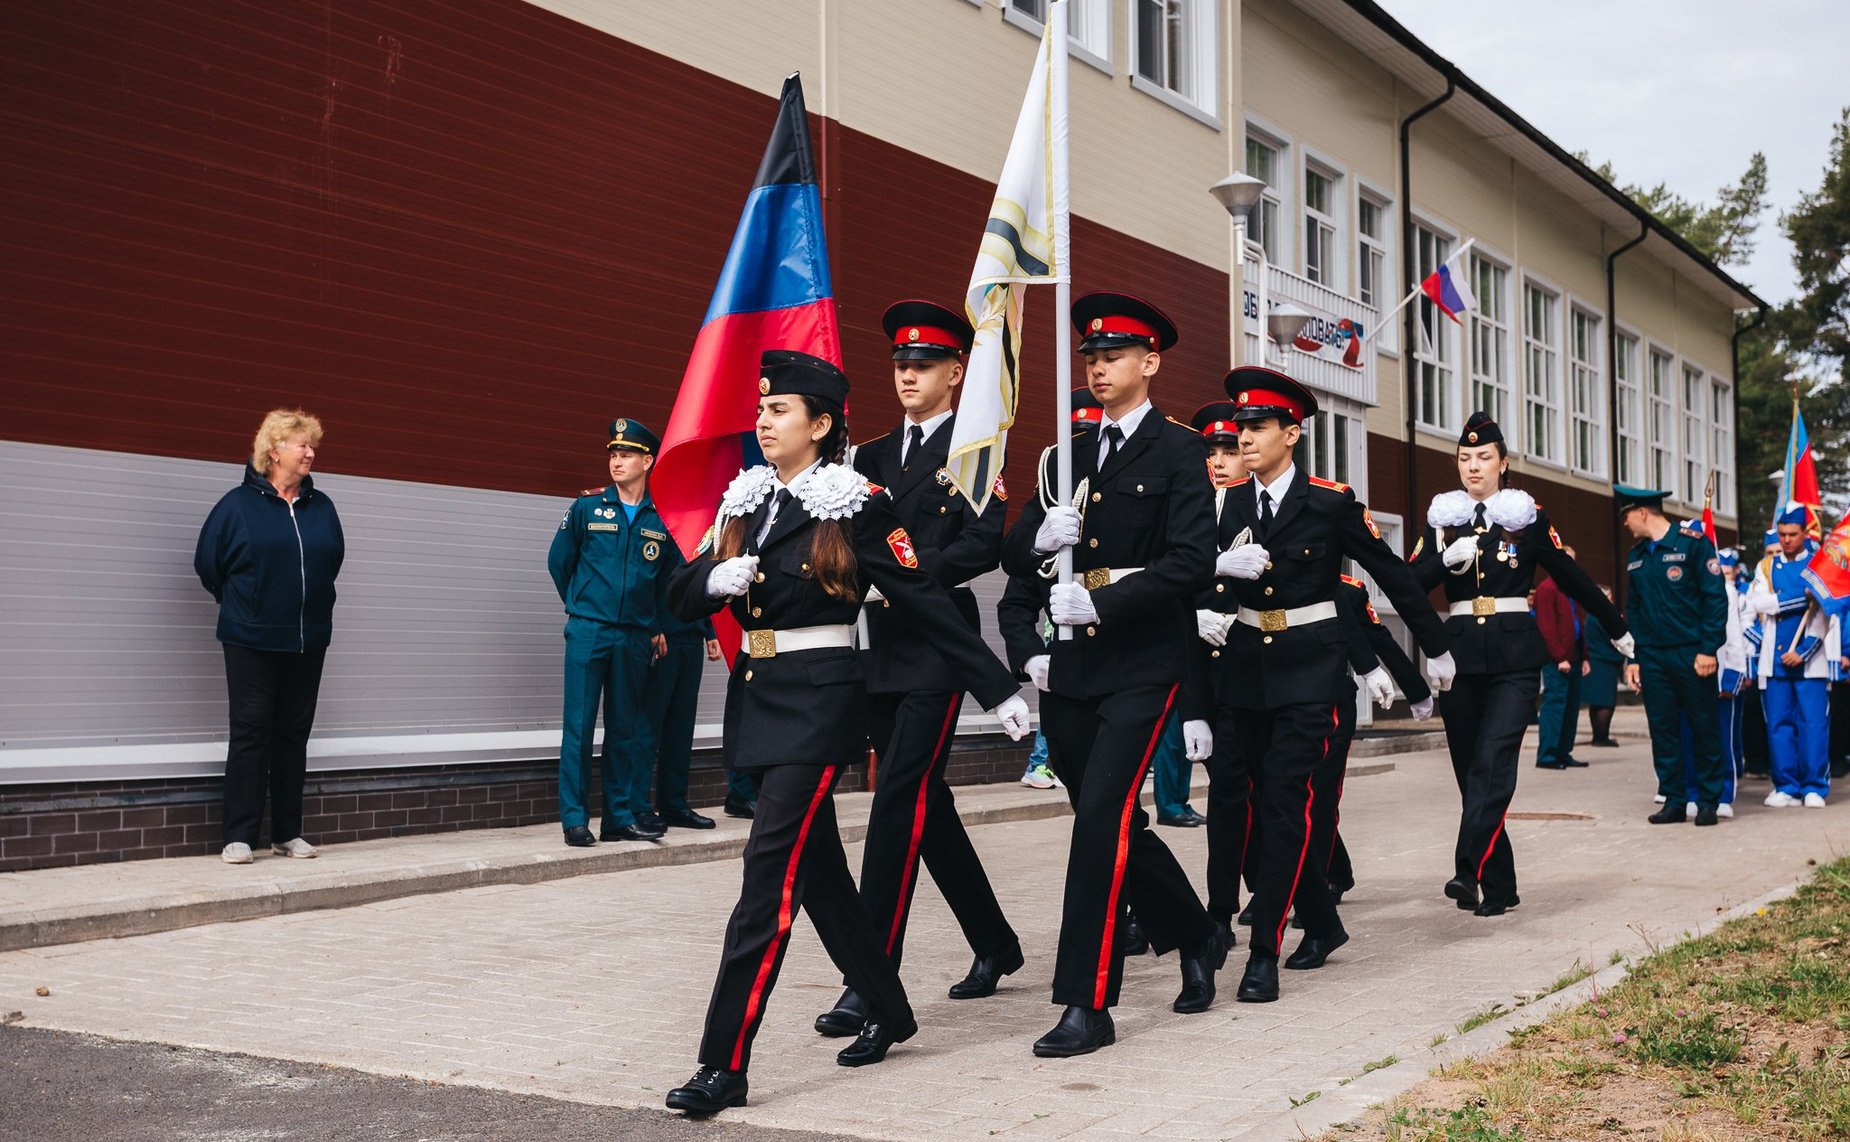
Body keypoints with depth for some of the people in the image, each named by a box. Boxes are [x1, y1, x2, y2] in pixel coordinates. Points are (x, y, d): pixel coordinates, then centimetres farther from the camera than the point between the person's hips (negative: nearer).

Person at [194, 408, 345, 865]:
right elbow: (208, 563, 3)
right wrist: (240, 606, 12)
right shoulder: (238, 504, -5)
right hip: (251, 641, -4)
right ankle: (240, 836, 1)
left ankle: (288, 833, 14)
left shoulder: (322, 508, 7)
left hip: (308, 641, 4)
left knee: (294, 734, 8)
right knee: (250, 733, -3)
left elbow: (332, 562, 19)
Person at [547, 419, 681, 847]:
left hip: (635, 638, 2)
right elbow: (559, 562, 10)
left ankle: (620, 816, 15)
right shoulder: (586, 507, 0)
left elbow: (669, 577, 15)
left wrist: (657, 626, 12)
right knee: (579, 724, -3)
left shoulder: (661, 519, 4)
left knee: (624, 728, 8)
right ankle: (574, 818, 1)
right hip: (588, 633, -2)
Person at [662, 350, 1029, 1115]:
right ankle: (886, 1011, 32)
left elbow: (926, 603, -8)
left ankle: (725, 1064, -8)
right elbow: (681, 596, 10)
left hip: (820, 699, -7)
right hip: (757, 698, 7)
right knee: (815, 866, 14)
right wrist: (716, 578, -14)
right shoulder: (746, 501, 11)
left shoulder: (857, 504, -8)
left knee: (770, 870, -11)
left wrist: (997, 690, -8)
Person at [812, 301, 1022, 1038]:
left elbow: (985, 543, -13)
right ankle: (994, 944, 29)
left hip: (939, 644, -7)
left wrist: (907, 572, -21)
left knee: (899, 802, -12)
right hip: (883, 649, 7)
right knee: (924, 803, 13)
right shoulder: (875, 456, 18)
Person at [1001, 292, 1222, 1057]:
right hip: (1069, 669, 6)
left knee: (1102, 816, -14)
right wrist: (1040, 538, -12)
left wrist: (1101, 603, -20)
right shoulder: (1066, 455, 14)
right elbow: (1014, 556, 11)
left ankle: (1088, 1004, -7)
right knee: (1111, 822, 13)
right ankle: (1196, 940, 36)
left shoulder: (1179, 452, -2)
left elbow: (1193, 563, -13)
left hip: (1142, 664, -6)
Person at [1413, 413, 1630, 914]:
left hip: (1514, 654, -3)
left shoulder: (1528, 515, 5)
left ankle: (1469, 872, -24)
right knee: (1471, 770, 5)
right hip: (1459, 654, 3)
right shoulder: (1442, 517, 10)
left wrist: (1617, 628, 20)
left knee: (1492, 765, -17)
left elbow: (1570, 576, 13)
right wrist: (1447, 559, -18)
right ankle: (1498, 887, 15)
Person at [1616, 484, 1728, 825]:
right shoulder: (1635, 557, 13)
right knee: (1662, 731, 4)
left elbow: (1716, 598, -9)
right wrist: (1633, 658, 9)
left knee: (1704, 729, 1)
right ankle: (1674, 801, 11)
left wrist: (1708, 649, -14)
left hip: (1691, 655, -5)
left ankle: (1709, 802, 9)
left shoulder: (1692, 544, -5)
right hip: (1652, 657, 5)